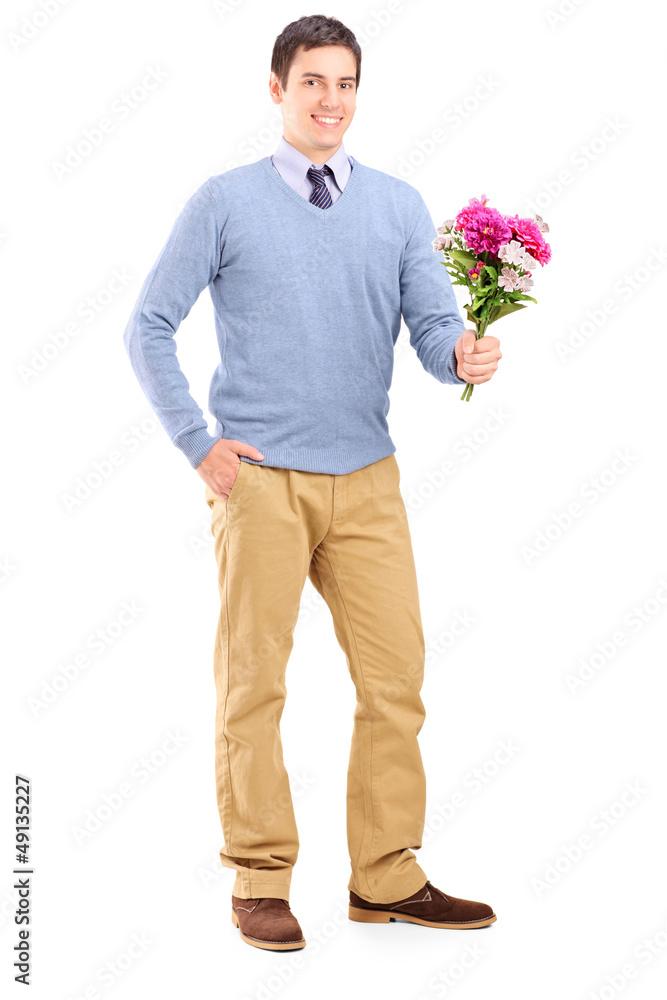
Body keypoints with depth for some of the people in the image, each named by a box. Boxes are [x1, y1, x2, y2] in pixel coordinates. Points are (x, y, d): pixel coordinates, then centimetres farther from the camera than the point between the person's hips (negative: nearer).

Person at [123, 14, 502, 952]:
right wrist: (198, 444, -5)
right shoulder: (225, 202, 1)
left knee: (395, 679, 3)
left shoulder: (399, 205, 8)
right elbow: (149, 327, 2)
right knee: (253, 682, 2)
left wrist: (464, 354, -23)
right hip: (260, 478, -3)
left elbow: (434, 323, 0)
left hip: (368, 479, 3)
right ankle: (261, 881, 14)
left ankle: (388, 876, 16)